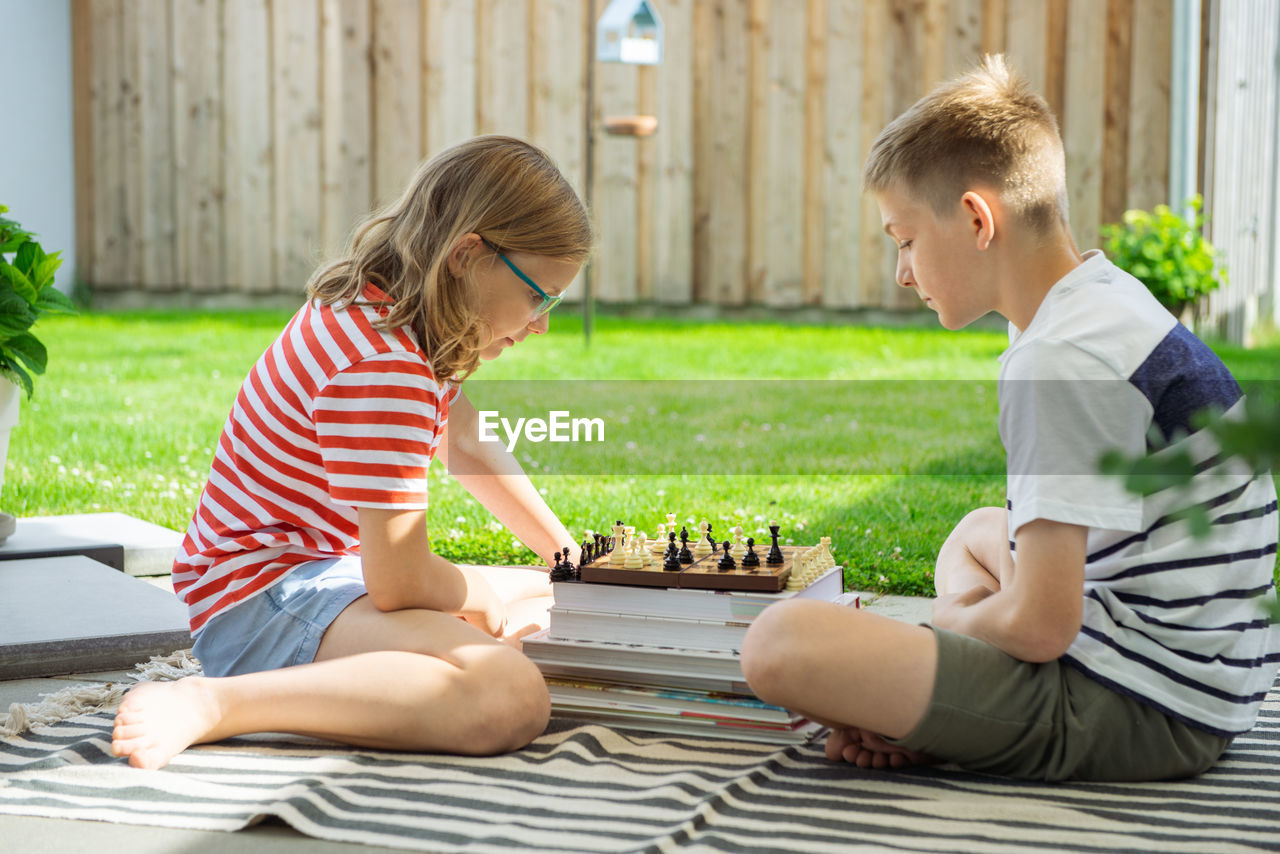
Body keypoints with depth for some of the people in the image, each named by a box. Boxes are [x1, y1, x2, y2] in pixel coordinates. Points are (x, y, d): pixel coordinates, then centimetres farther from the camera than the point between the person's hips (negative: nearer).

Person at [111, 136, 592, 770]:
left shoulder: (396, 318, 9)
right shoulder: (381, 364, -25)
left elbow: (467, 447, 25)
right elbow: (400, 581, -26)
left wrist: (569, 558, 22)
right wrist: (476, 596, -4)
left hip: (330, 572, 11)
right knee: (513, 699, -35)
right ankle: (213, 704, -29)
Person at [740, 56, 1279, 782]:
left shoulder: (1062, 359, -19)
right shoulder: (1118, 303, 14)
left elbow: (1040, 624, -23)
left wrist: (953, 621, 0)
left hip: (1147, 712, -11)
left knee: (780, 643, -23)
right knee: (980, 533, 37)